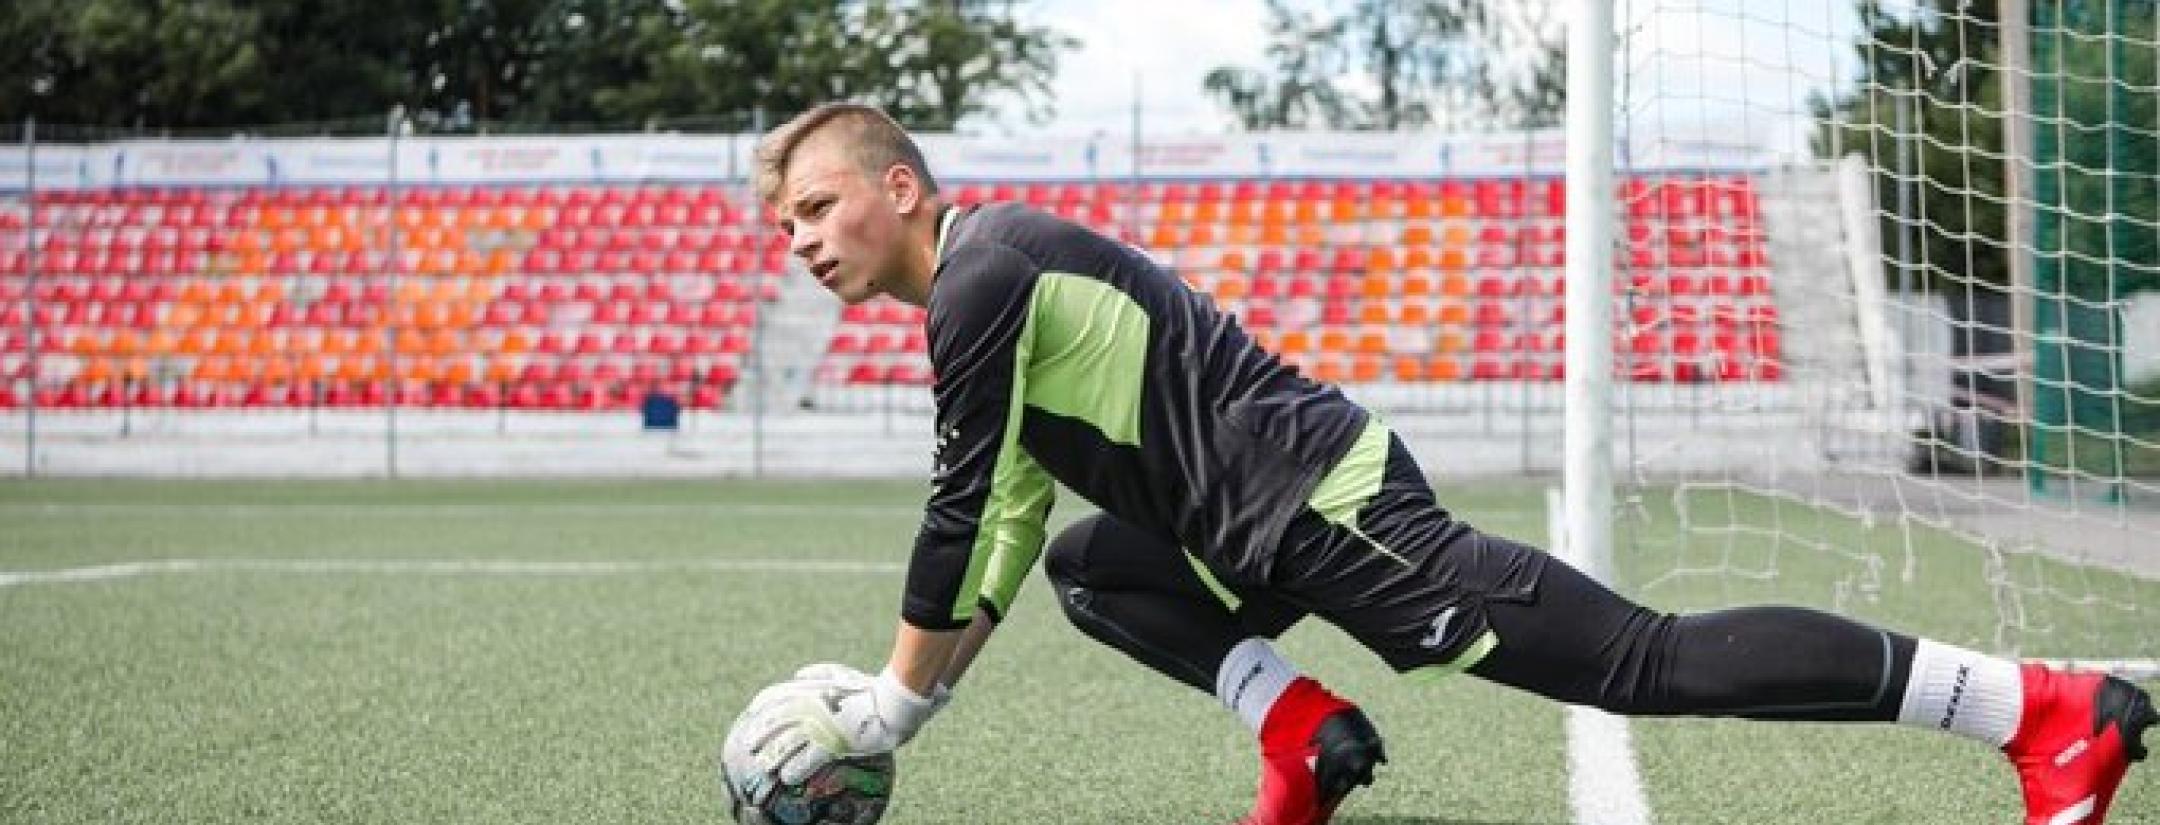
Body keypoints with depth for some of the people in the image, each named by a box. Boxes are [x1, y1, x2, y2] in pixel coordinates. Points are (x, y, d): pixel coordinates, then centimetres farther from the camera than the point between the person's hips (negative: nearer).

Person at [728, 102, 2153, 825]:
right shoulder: (998, 276, 20)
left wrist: (893, 708, -4)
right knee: (1090, 568, 21)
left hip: (1318, 506, -10)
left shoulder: (981, 276, -10)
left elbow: (962, 520, -13)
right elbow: (1006, 527, 25)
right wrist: (901, 683, 21)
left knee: (1640, 661, -12)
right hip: (1271, 525, 10)